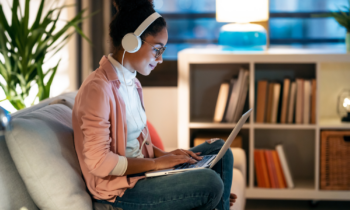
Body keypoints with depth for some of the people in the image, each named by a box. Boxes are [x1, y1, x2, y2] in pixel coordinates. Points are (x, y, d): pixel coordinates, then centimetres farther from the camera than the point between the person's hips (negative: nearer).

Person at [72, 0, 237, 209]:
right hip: (118, 189, -10)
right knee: (210, 183, -23)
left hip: (137, 168, 10)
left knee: (220, 150, 6)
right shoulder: (98, 89, -21)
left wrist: (166, 155, 0)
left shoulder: (132, 83, 10)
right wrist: (156, 163, -18)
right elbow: (99, 162, -24)